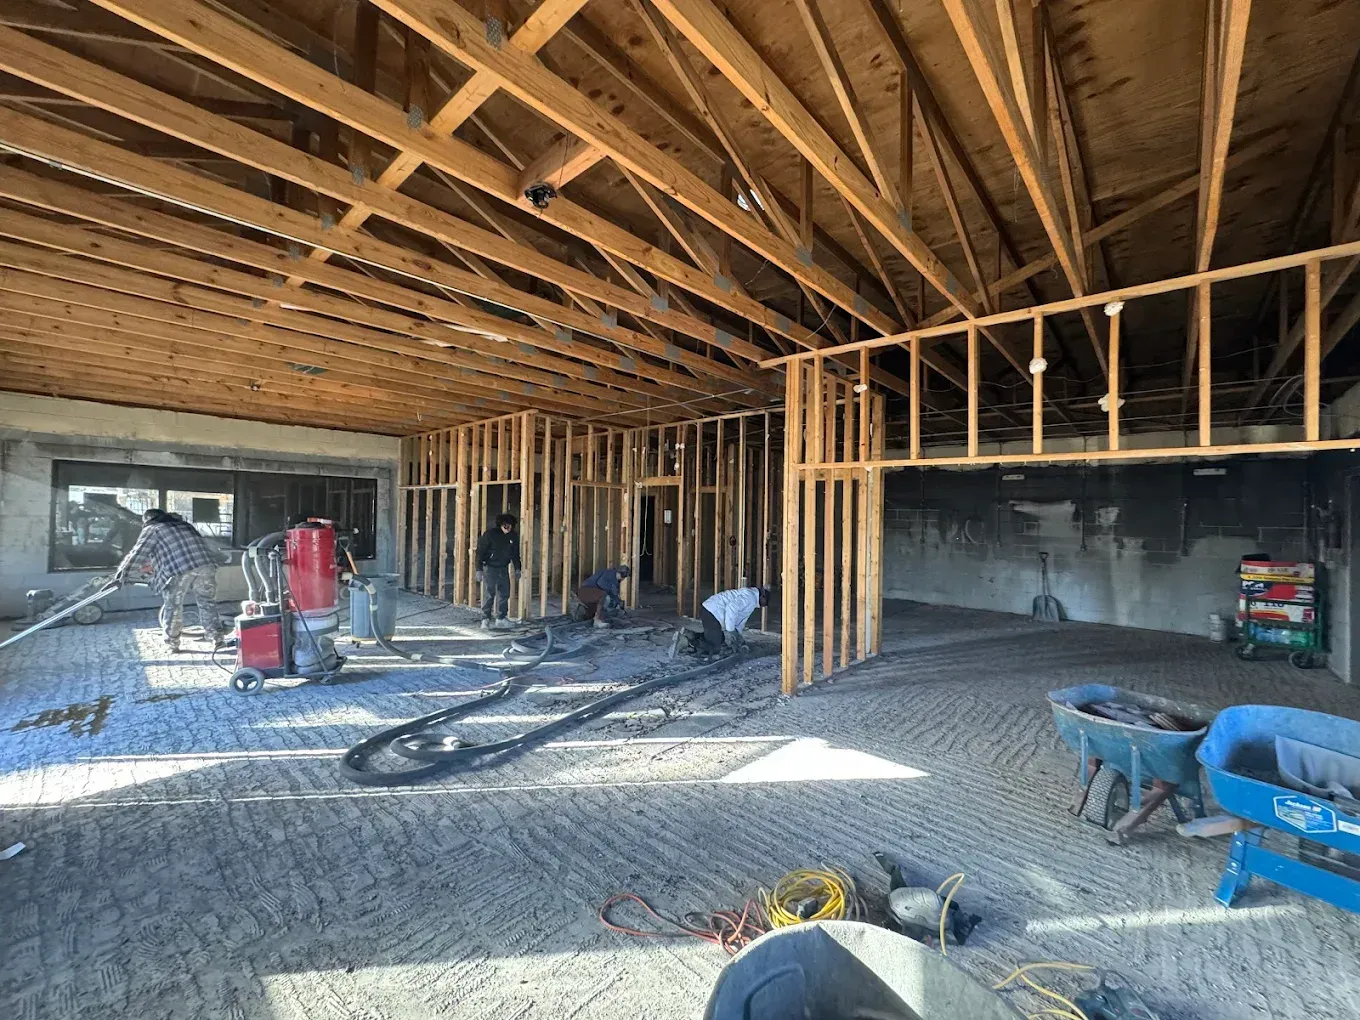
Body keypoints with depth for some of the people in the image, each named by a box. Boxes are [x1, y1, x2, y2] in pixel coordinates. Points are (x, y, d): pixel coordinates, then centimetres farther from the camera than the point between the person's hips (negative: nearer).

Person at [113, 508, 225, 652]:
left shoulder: (152, 529, 16)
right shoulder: (185, 525, 32)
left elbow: (137, 553, 14)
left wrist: (121, 571, 25)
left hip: (179, 571, -4)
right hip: (205, 566, 4)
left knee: (172, 608, 14)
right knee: (207, 604, 15)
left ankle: (172, 644, 21)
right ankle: (217, 638, 16)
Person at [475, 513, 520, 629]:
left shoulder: (514, 537, 0)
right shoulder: (490, 534, -15)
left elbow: (515, 553, 13)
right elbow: (480, 551, -13)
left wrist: (517, 568, 11)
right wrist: (479, 569, -16)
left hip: (504, 568, 5)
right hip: (490, 567, -5)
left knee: (505, 593, 7)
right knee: (489, 594, -7)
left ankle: (500, 619, 18)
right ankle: (485, 620, 1)